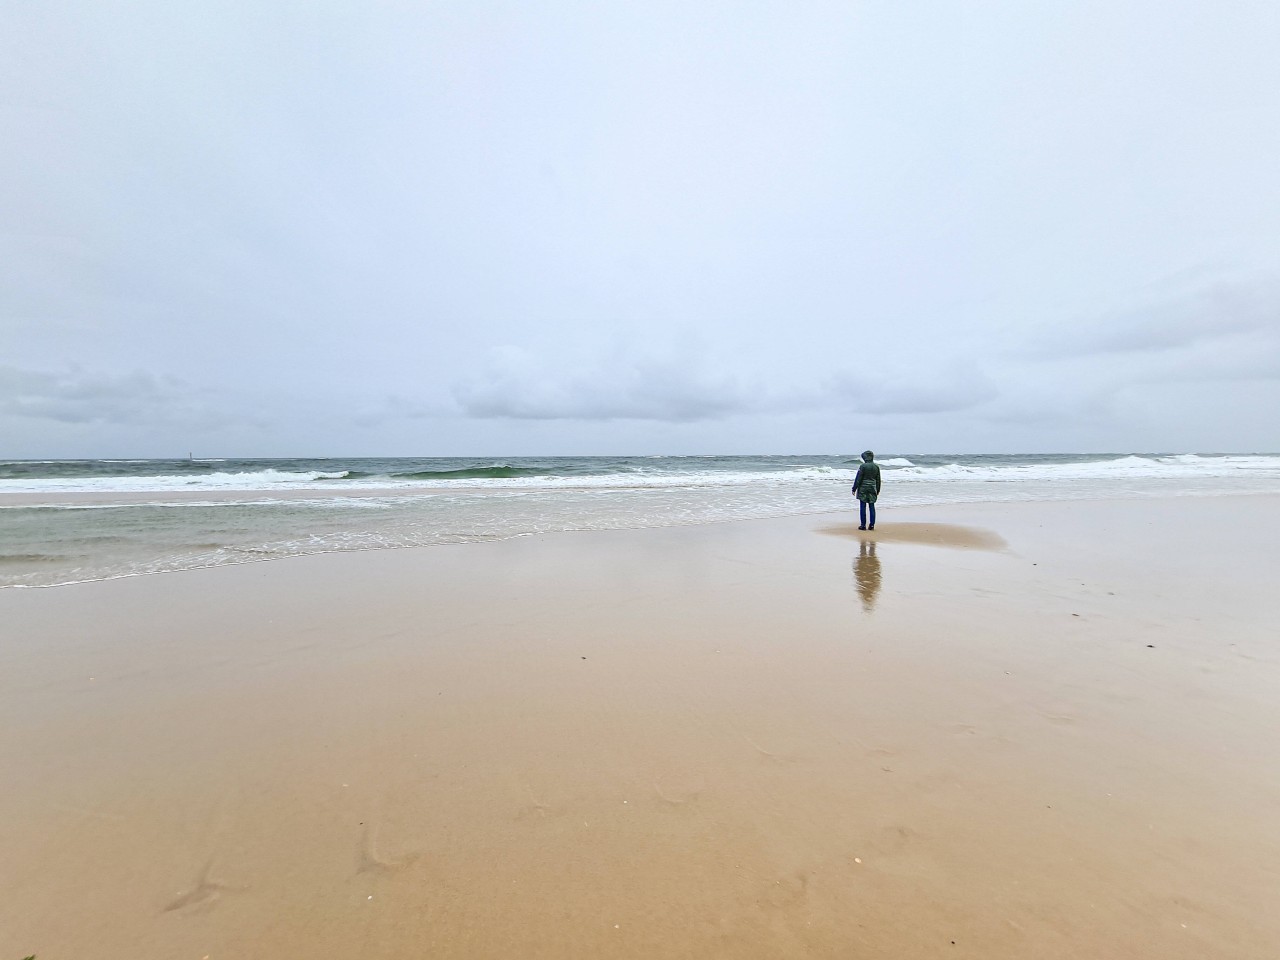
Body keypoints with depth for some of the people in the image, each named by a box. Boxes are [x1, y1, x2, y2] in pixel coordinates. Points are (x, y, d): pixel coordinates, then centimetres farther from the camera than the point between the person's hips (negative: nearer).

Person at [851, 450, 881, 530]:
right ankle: (872, 525, 9)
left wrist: (854, 489, -5)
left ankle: (863, 525, 1)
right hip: (872, 489, 5)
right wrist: (878, 490, 21)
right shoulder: (876, 466, 5)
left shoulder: (863, 466, -11)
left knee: (863, 507, 0)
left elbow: (858, 479, -10)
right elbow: (878, 480, 11)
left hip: (863, 488, -5)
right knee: (872, 507, 8)